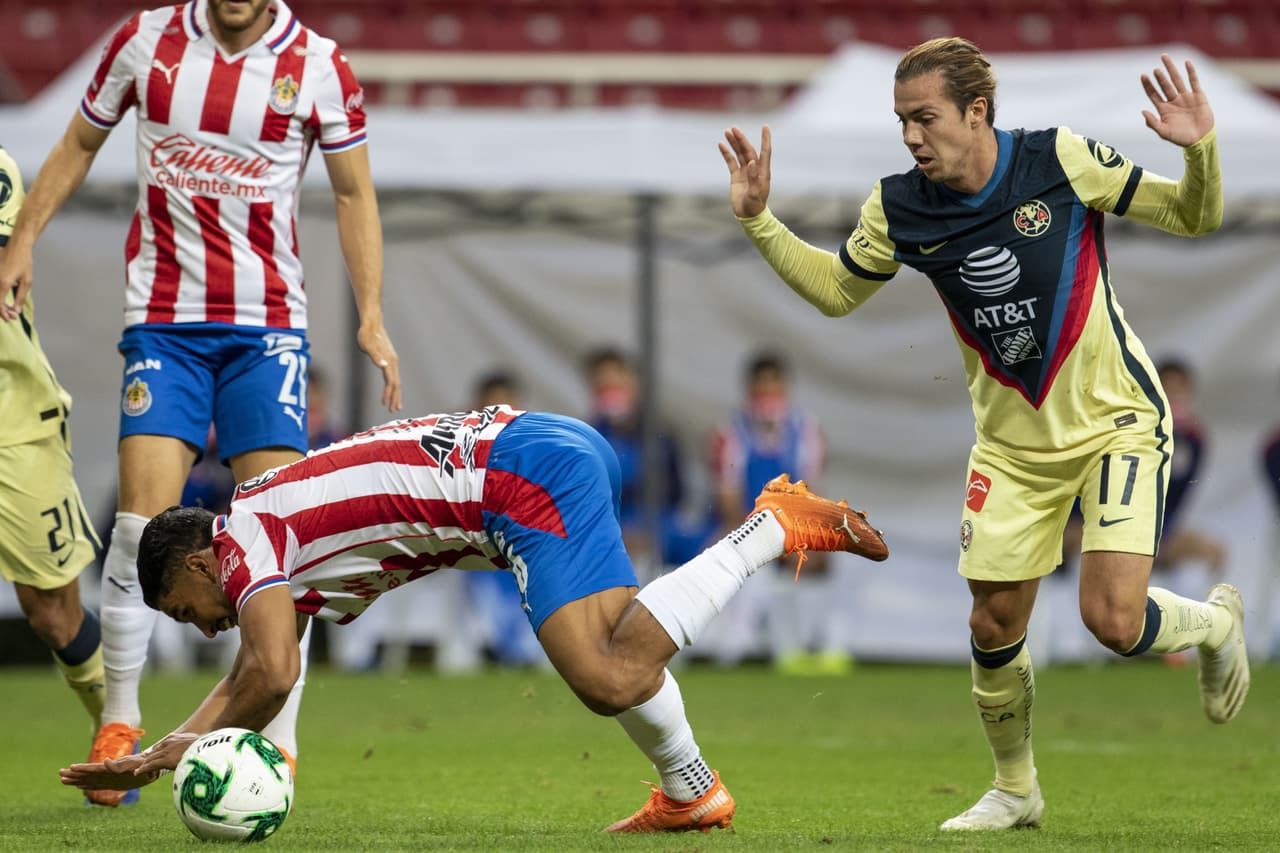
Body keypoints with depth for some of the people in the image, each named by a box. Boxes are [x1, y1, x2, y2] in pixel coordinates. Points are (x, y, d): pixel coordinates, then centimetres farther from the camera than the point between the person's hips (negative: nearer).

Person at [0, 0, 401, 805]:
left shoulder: (319, 67, -2)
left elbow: (354, 193, 6)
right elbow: (79, 145, 15)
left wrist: (372, 316, -1)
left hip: (270, 323, 0)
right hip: (162, 316, 1)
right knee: (144, 513, -10)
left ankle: (280, 742, -1)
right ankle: (119, 721, 4)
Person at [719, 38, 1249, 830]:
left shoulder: (1062, 160, -18)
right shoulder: (900, 208, -8)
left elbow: (1193, 217, -10)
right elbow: (837, 290, 10)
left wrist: (1201, 150, -30)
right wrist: (760, 221, -2)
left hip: (1116, 419, -4)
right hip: (1014, 442, 4)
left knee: (1114, 619, -17)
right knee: (994, 625, 2)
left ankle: (1215, 622, 18)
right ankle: (1015, 789, 27)